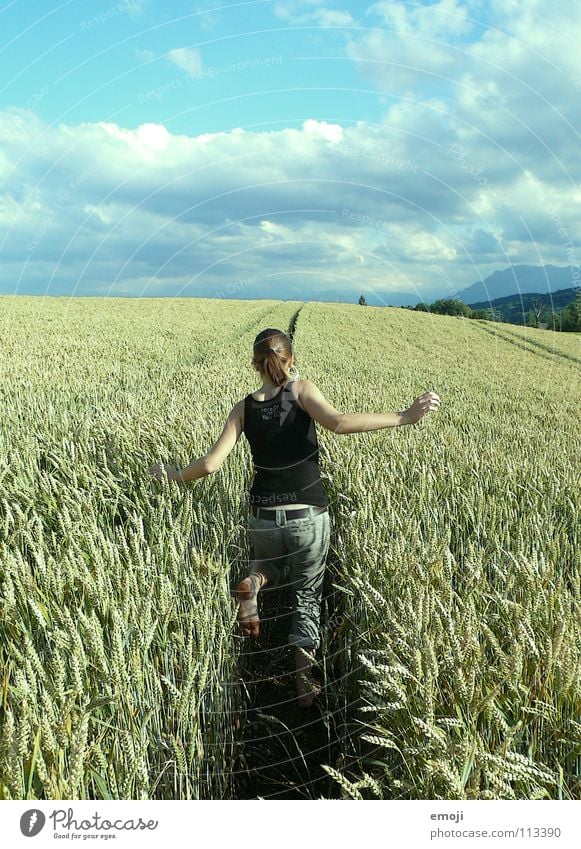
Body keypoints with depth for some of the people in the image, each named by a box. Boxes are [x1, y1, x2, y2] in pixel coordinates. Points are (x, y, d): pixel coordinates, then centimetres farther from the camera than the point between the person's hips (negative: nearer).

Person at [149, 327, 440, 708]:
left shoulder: (244, 408, 0)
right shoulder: (302, 389, -8)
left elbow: (210, 463, -6)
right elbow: (338, 422, -26)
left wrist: (174, 475, 13)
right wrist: (405, 417, -25)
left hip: (263, 518, 2)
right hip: (309, 516, -2)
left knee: (276, 566, 34)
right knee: (308, 595, 19)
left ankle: (253, 581, 1)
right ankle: (305, 682, 22)